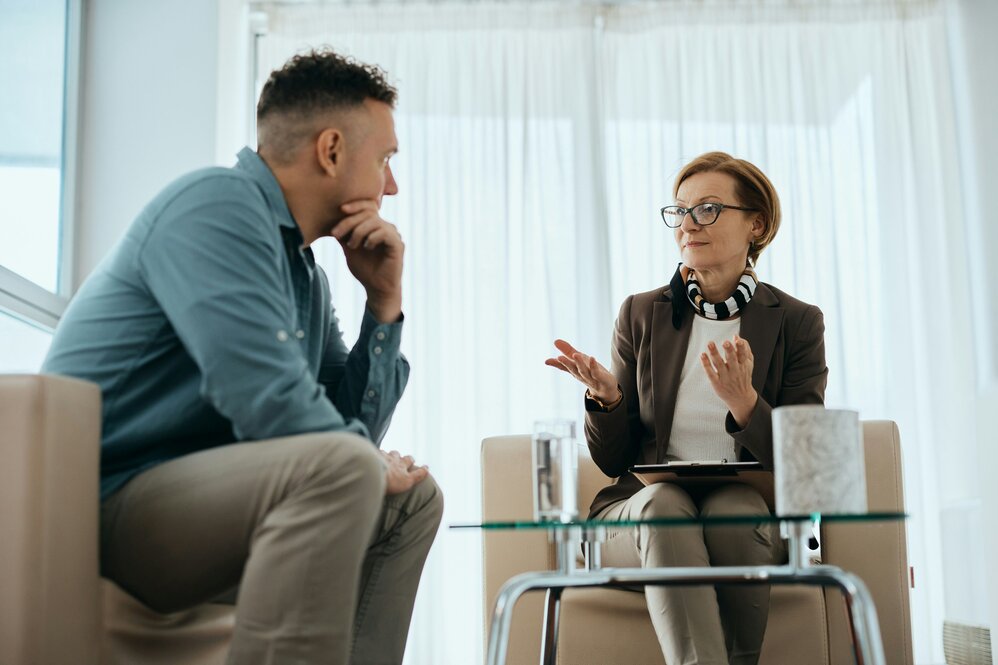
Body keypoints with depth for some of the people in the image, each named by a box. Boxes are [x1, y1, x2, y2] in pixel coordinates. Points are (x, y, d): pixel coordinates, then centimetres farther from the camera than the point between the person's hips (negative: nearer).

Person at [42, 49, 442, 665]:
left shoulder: (306, 275, 13)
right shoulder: (217, 206, -15)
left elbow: (354, 424, 14)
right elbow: (270, 402, -26)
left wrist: (384, 302, 5)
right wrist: (374, 465, -7)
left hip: (200, 489, 10)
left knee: (413, 497, 13)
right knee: (341, 467, -31)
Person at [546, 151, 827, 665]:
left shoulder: (797, 322, 3)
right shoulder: (641, 315, 7)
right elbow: (612, 460, 7)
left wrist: (743, 401, -21)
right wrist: (605, 395, -15)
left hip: (751, 516, 0)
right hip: (641, 510, 1)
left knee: (733, 507, -34)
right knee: (663, 503, -33)